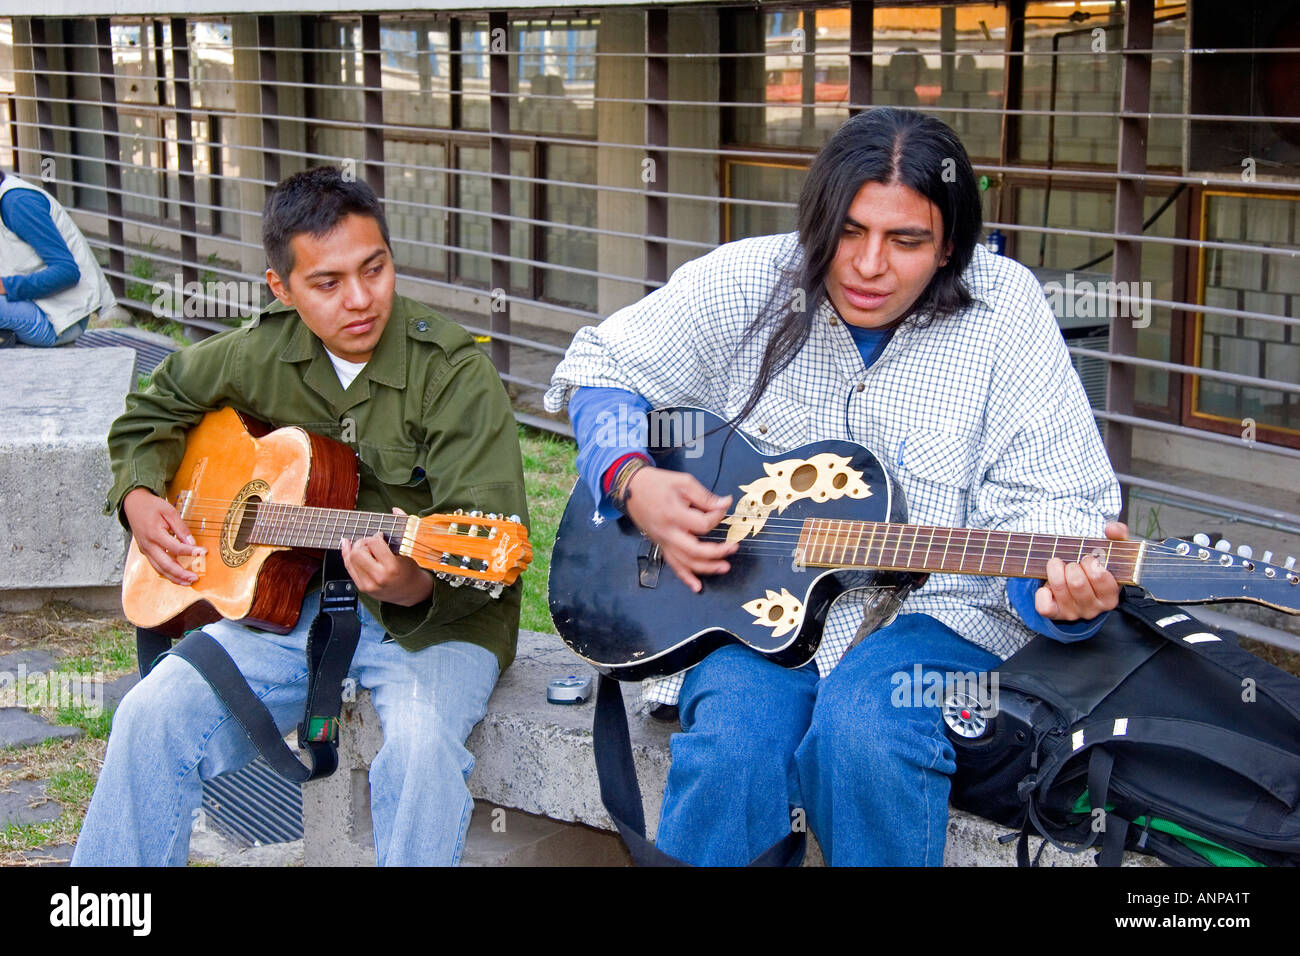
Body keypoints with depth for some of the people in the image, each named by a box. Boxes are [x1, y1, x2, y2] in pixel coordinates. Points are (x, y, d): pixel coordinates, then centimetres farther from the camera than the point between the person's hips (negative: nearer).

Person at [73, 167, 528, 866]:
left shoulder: (453, 371, -13)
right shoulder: (261, 355, 3)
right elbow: (155, 407, 24)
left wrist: (418, 587, -40)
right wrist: (138, 495, 6)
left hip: (436, 617, -4)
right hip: (286, 596, 4)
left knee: (421, 738, -35)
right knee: (153, 715, -16)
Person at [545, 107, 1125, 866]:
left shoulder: (1003, 309, -6)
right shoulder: (743, 284, -2)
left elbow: (1046, 500, -7)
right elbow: (601, 368, 11)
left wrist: (1065, 586, -30)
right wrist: (633, 482, -8)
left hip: (934, 610, -1)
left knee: (865, 729, -32)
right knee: (735, 742, -29)